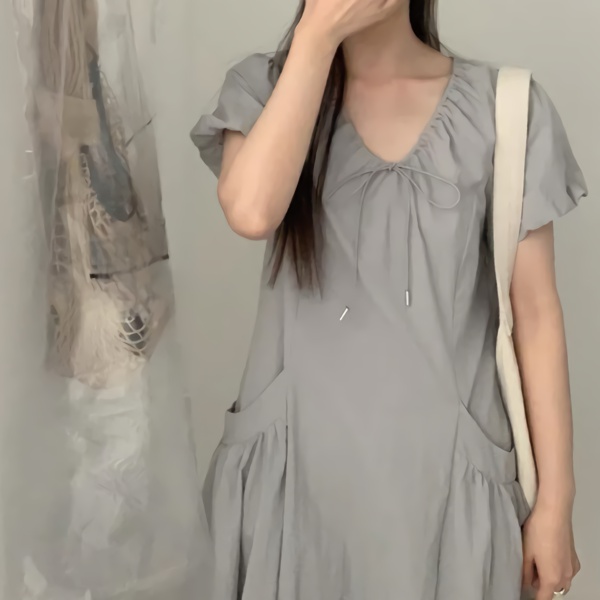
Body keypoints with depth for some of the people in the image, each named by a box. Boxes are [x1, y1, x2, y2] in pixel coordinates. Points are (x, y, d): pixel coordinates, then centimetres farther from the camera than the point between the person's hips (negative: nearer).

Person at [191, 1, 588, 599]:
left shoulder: (505, 107, -3)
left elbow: (534, 311, -1)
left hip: (446, 472, 0)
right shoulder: (263, 87, 0)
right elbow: (251, 211, -22)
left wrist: (555, 502, -1)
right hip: (293, 469, 1)